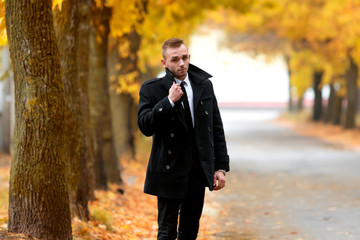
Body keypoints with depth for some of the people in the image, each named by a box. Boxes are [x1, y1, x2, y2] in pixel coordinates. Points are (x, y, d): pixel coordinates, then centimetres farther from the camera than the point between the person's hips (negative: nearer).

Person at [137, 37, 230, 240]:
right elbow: (145, 126, -15)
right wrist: (169, 101, -21)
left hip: (199, 171, 4)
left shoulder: (204, 85, 8)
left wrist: (221, 166, 6)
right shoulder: (152, 89, -4)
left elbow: (217, 128, 10)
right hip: (170, 172, -4)